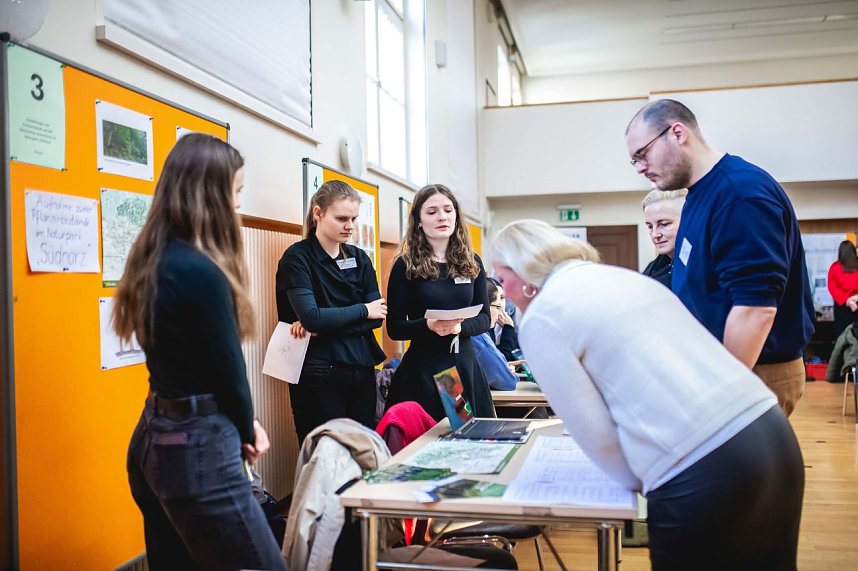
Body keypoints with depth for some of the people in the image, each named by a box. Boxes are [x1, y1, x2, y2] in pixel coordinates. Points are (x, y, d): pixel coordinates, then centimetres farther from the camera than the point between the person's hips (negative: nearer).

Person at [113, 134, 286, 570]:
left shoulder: (155, 259, 7)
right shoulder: (200, 270, -21)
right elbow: (228, 368, -14)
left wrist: (240, 425, 7)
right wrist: (247, 431, 5)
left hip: (155, 435, 10)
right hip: (197, 447, -10)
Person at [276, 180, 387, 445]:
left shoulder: (359, 258, 11)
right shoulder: (297, 257, -5)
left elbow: (377, 316, 1)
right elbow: (312, 317, -18)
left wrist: (322, 326, -12)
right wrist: (363, 310, -6)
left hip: (362, 371, 5)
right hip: (320, 374, -5)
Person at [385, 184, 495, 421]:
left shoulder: (472, 263, 8)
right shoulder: (406, 265, -2)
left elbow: (484, 318, 8)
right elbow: (394, 328, -3)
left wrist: (459, 326, -13)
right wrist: (429, 325, -21)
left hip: (466, 365, 3)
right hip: (423, 368, -3)